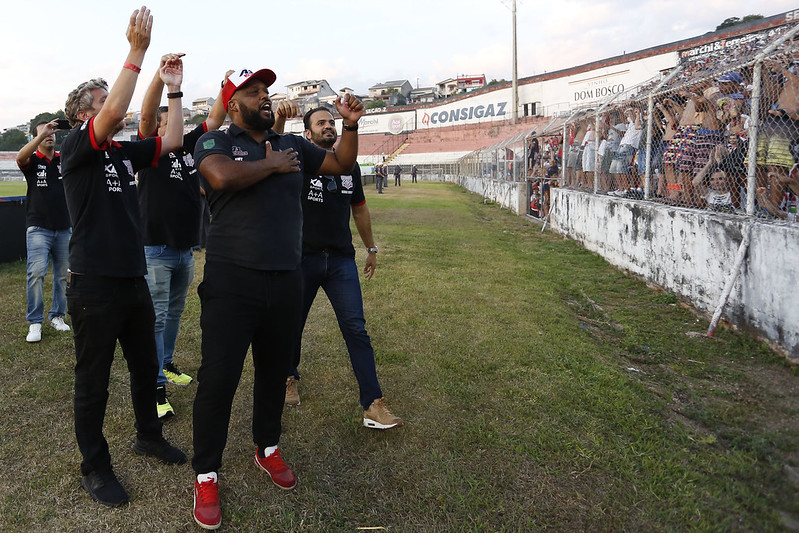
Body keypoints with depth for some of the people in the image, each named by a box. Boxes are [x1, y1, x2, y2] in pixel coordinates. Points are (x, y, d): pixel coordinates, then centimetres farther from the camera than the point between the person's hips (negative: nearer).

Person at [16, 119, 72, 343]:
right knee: (36, 272, -13)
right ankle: (34, 322, -6)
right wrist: (42, 134, -30)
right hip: (38, 229, -3)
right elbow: (20, 157, -21)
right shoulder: (32, 161, 1)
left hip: (64, 229, 3)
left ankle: (57, 316, 21)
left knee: (63, 275, 8)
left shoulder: (64, 159, 8)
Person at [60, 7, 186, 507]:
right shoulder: (75, 147, -9)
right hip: (94, 283, -7)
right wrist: (136, 52, -23)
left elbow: (172, 142, 9)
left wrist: (173, 89, 5)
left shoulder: (125, 152, 10)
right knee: (94, 380, 6)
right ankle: (95, 466, 22)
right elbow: (114, 114, -26)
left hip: (134, 278, 7)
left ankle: (149, 436, 38)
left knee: (146, 366, 18)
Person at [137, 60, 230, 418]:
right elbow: (145, 115, -24)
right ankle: (156, 387, 1)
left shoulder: (190, 146, 9)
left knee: (174, 313, 19)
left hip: (186, 250, 7)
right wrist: (160, 75, -36)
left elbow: (215, 119, 6)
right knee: (156, 318, -4)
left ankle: (166, 364, 35)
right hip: (156, 250, -7)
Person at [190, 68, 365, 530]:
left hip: (286, 280, 5)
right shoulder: (215, 142, 0)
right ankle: (207, 474, 18)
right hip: (232, 280, -4)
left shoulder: (292, 145, 14)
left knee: (275, 371, 16)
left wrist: (351, 125, 7)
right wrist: (272, 165, -9)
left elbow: (342, 165, 22)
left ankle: (268, 448, 38)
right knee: (219, 378, 0)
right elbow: (222, 178, -22)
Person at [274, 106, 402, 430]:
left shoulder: (349, 166, 10)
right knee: (293, 325, 13)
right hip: (302, 259, -2)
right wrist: (280, 120, -38)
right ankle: (290, 378, 40)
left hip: (342, 260, 2)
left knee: (356, 329, -4)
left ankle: (373, 404, -2)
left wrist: (371, 248, 23)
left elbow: (359, 209, 20)